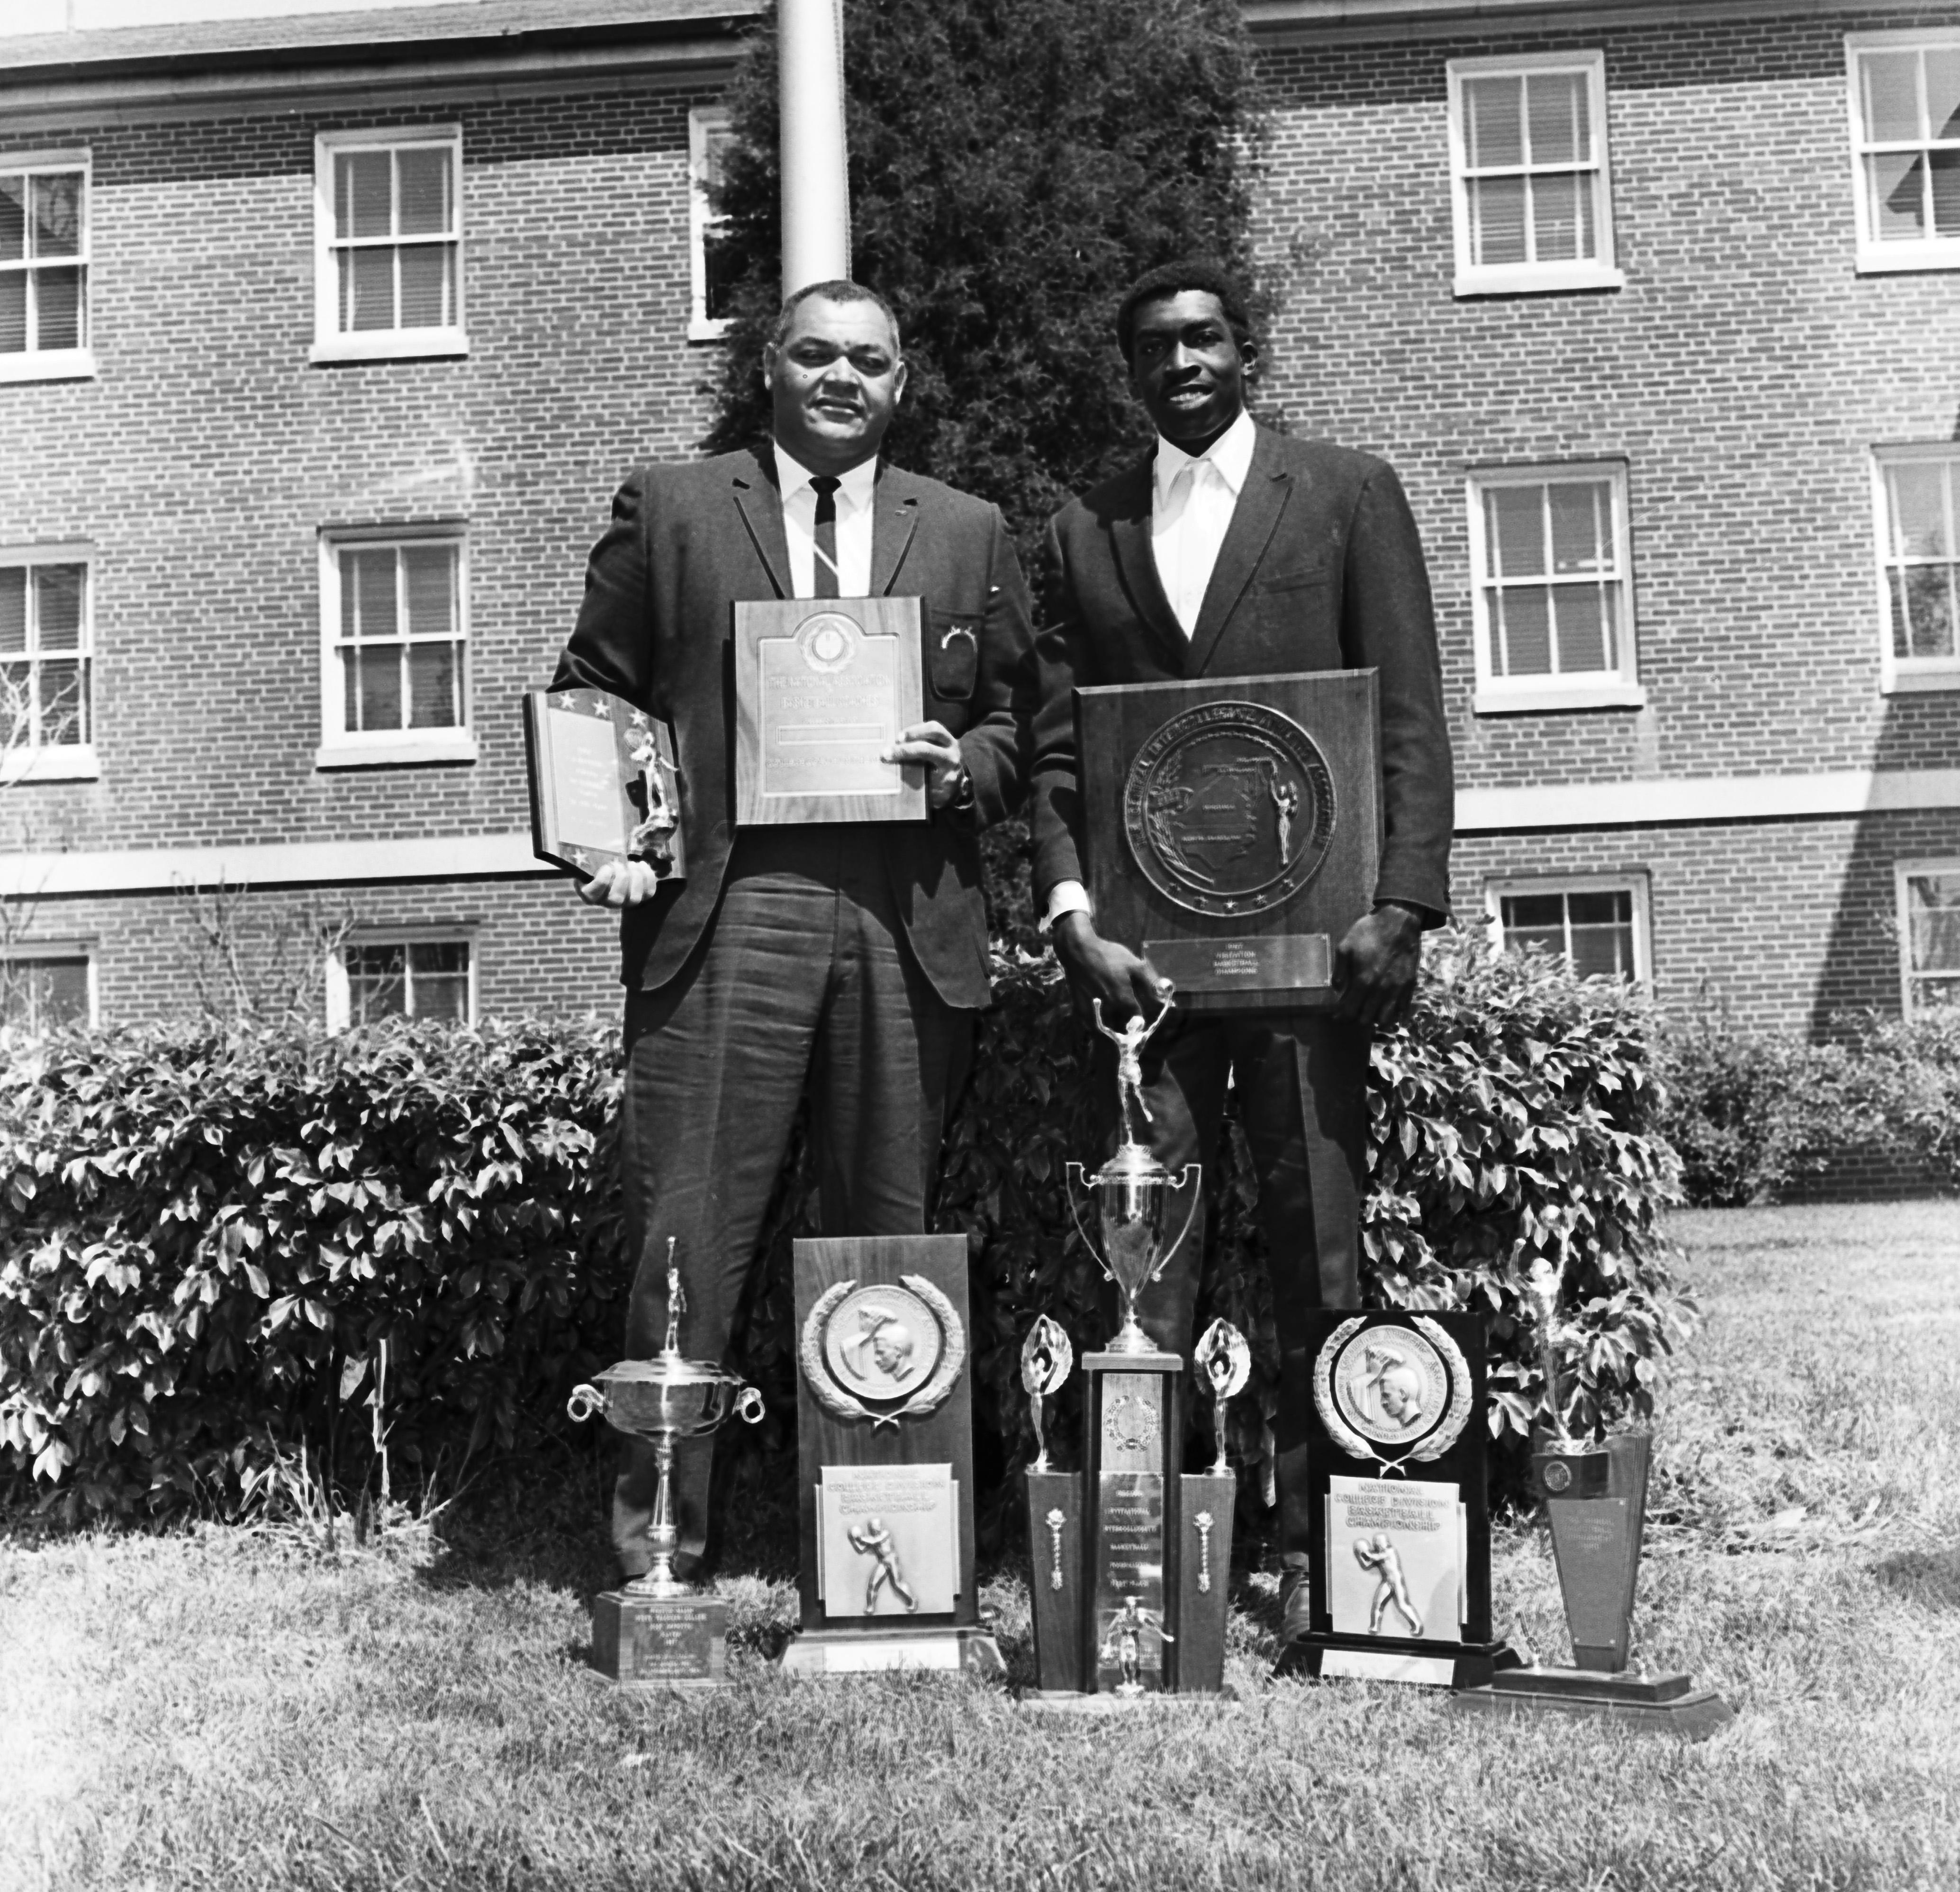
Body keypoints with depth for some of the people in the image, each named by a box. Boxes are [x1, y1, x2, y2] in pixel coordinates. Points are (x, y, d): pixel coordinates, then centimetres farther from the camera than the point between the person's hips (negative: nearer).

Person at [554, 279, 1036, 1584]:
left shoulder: (970, 534, 17)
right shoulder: (668, 510, 12)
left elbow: (1022, 726, 17)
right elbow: (590, 696, 11)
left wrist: (964, 766, -4)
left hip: (907, 924, 2)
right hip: (721, 911, -1)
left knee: (892, 1238, 6)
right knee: (688, 1239, -4)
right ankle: (658, 1538, 7)